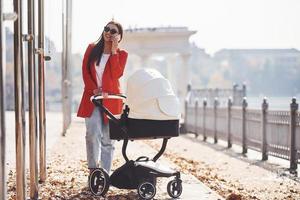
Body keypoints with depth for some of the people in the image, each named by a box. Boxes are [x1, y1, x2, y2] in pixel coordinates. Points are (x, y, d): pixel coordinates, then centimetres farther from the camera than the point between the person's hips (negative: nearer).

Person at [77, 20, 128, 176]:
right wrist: (94, 90, -7)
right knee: (93, 133, -18)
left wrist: (114, 51, -13)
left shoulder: (121, 54, 4)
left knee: (107, 139, 1)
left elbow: (117, 74, -12)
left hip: (110, 100, 0)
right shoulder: (92, 49, 8)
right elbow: (85, 71, 5)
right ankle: (93, 169, -5)